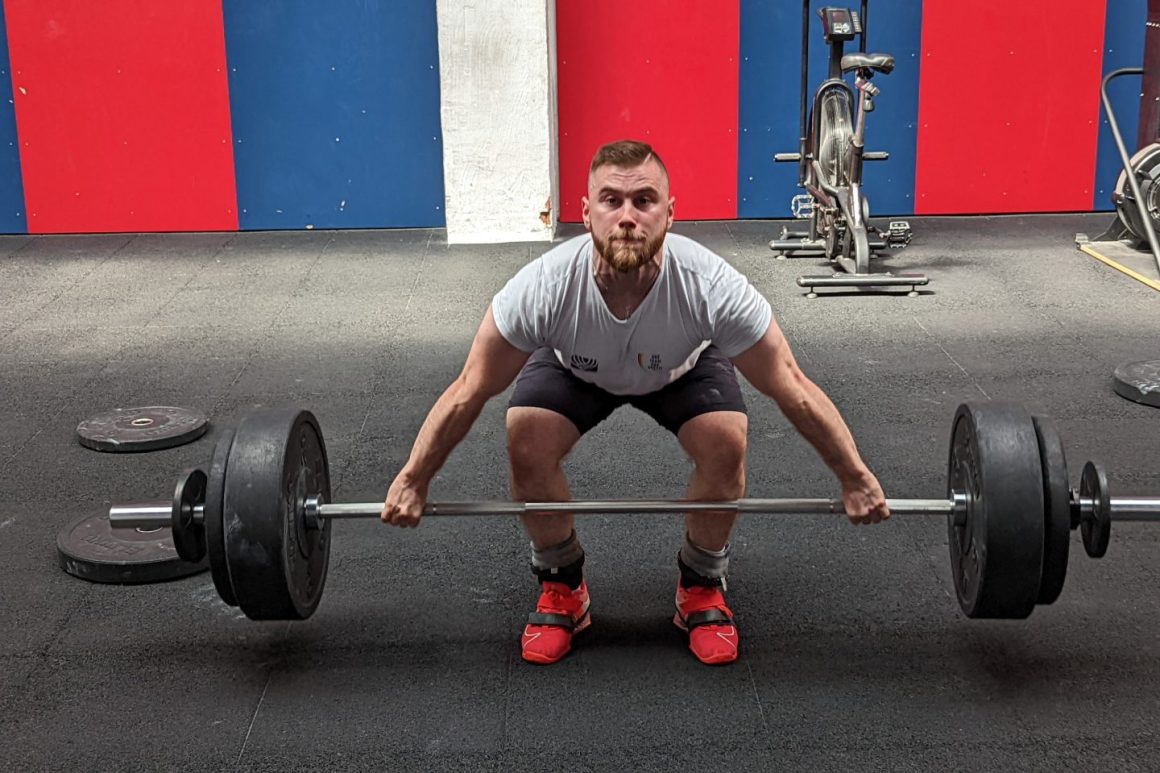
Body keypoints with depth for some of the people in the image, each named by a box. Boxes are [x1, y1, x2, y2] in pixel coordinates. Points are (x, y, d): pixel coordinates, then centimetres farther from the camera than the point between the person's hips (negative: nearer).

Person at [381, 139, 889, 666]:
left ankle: (701, 587, 1)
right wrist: (412, 481, -20)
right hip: (574, 368, 1)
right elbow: (470, 390, -25)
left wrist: (855, 479, -22)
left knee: (725, 444, -27)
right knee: (527, 443, -25)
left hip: (682, 368, 0)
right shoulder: (543, 287, -40)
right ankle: (562, 588, 1)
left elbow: (792, 388, -28)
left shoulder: (711, 287, -41)